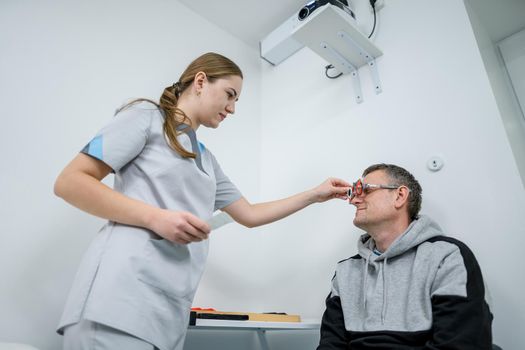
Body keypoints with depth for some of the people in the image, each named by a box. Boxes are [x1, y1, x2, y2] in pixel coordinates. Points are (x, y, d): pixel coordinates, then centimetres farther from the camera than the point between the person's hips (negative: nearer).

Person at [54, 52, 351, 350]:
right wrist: (156, 218, -17)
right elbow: (70, 182, -5)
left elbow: (250, 214, 24)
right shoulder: (147, 116, 1)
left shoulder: (207, 160, 20)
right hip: (121, 297, -6)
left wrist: (315, 195, 22)